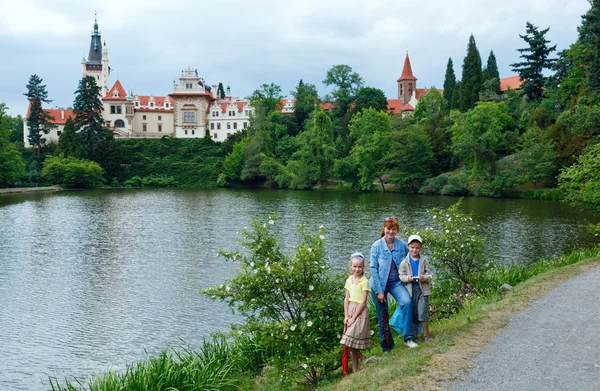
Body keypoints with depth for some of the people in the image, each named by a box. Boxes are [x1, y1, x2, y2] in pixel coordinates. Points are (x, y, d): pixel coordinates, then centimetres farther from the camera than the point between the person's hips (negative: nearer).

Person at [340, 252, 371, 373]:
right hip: (350, 310, 6)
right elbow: (347, 299, 8)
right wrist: (346, 316, -1)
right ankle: (355, 370, 15)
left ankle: (362, 358, 7)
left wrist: (353, 318, -13)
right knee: (352, 344, 8)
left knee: (349, 340, -15)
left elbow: (363, 302, -13)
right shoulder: (349, 280, 8)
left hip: (360, 313, -6)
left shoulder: (364, 281, -10)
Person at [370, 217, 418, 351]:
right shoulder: (377, 246, -7)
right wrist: (379, 291, -12)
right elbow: (373, 269, -9)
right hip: (380, 284, -1)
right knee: (383, 317, 5)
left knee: (407, 302, -26)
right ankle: (387, 347, 20)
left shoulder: (402, 245, -2)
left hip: (396, 282, 1)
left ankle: (408, 338, -19)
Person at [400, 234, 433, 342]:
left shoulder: (424, 261, 1)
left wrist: (424, 277, -20)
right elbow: (401, 276, 2)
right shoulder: (405, 262, 1)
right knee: (413, 313, 9)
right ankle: (414, 335, 22)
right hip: (410, 290, 1)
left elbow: (430, 275, 1)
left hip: (422, 289, -1)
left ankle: (426, 334, 8)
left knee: (423, 313, -7)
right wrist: (407, 278, -18)